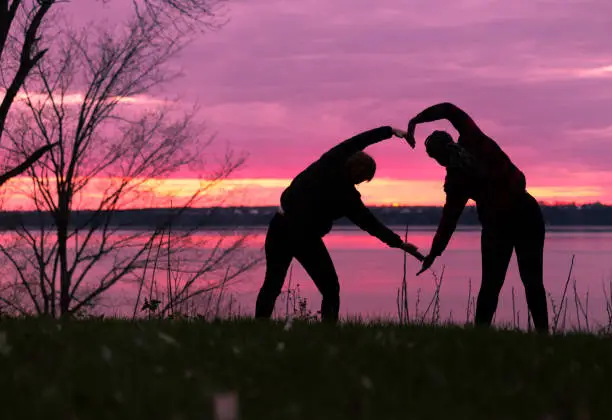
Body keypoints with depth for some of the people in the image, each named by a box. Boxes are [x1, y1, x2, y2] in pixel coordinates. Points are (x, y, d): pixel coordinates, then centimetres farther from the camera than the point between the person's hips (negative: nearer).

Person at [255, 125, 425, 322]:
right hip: (305, 238, -5)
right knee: (330, 290, 8)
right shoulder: (347, 197, -11)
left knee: (272, 286, 15)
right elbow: (371, 224, -6)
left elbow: (357, 140, 7)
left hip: (280, 227, 5)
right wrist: (400, 243, -1)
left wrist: (390, 131, 12)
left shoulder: (328, 163, -3)